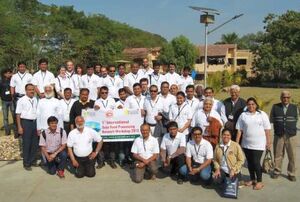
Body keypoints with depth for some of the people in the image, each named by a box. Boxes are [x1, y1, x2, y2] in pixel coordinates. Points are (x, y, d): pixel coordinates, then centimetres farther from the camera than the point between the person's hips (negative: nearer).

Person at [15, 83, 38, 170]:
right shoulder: (21, 100, -8)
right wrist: (19, 127, -11)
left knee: (35, 143, 12)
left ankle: (32, 160, 29)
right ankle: (26, 163, 18)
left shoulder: (35, 100, 5)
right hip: (26, 122, -5)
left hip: (35, 122, 5)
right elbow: (18, 114, -8)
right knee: (26, 143, 5)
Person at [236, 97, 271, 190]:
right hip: (246, 144, 3)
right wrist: (236, 142, 1)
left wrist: (268, 141, -3)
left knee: (256, 162, -5)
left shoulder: (262, 114, -1)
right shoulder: (243, 115, 3)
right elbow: (239, 130, 3)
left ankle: (259, 181, 11)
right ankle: (252, 179, 28)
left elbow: (267, 129, 0)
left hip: (258, 144, -3)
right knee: (250, 162, 12)